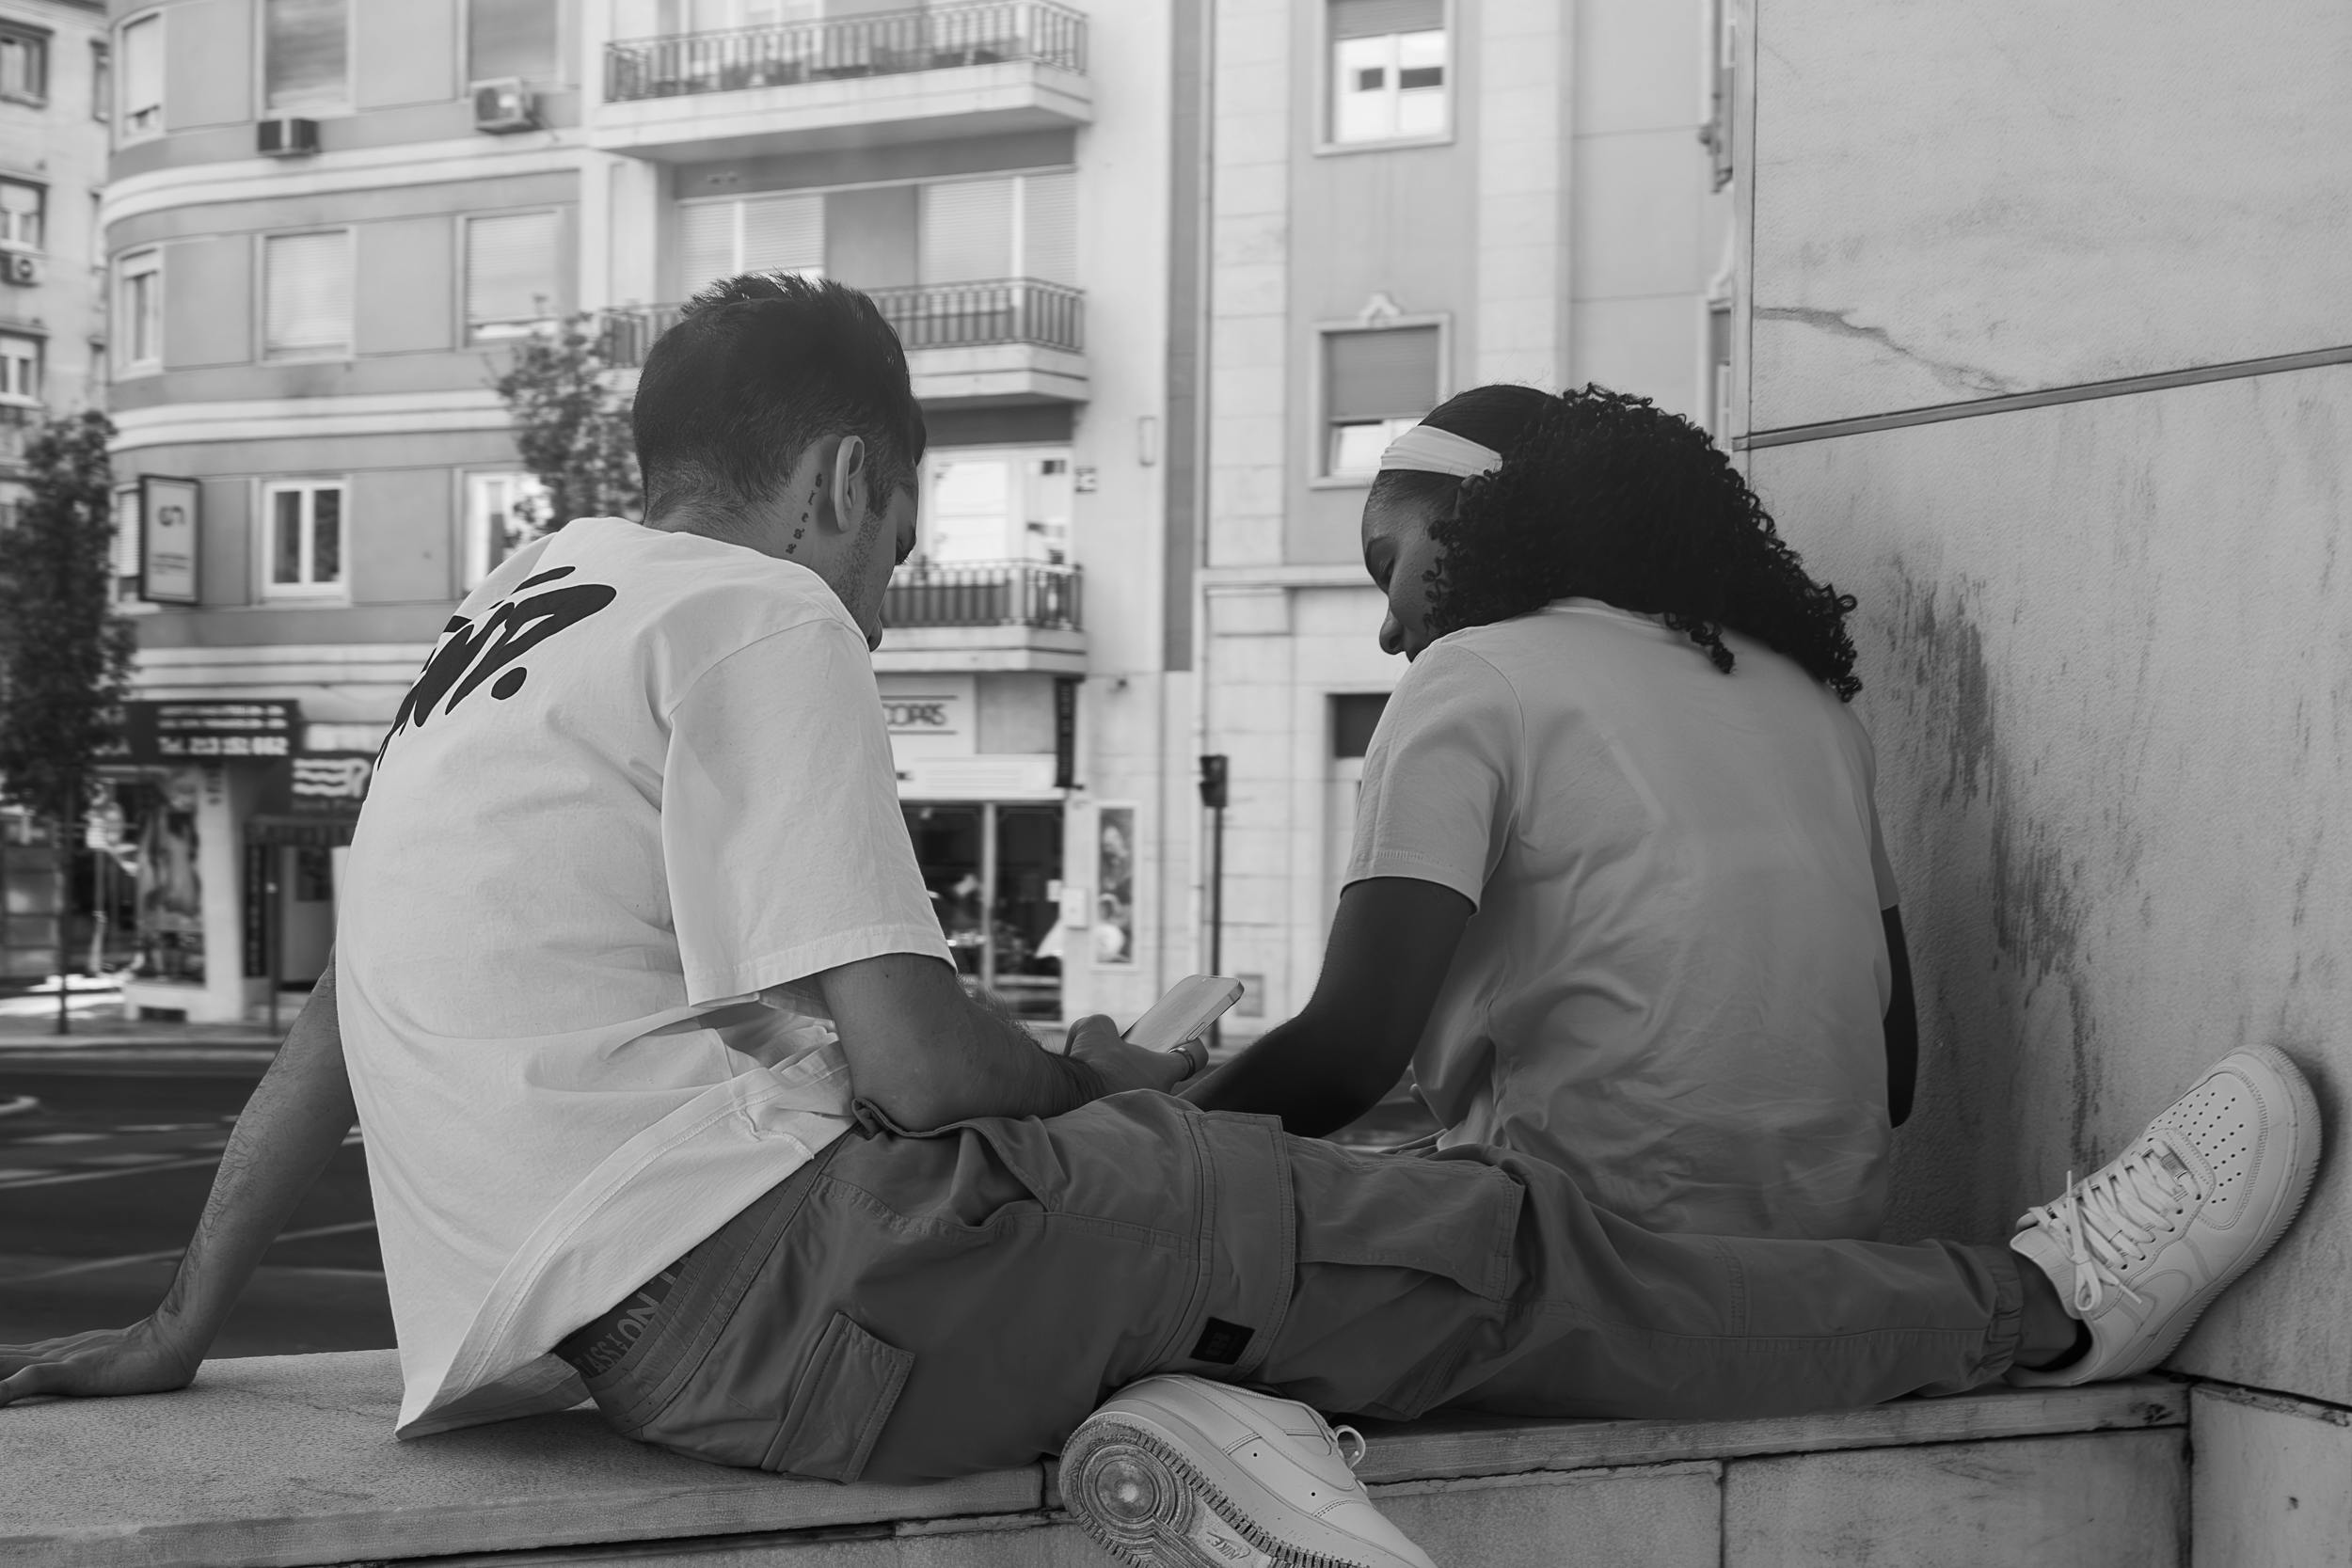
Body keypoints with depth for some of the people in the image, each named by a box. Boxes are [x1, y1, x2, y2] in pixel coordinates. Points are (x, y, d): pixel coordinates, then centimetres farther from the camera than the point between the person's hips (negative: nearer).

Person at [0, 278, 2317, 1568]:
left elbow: (325, 1028, 23)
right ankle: (2034, 1306, 8)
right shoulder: (754, 615, -7)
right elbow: (911, 1061, -14)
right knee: (1472, 1236, -1)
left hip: (602, 1327, 9)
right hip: (760, 1291, -9)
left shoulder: (521, 605, 20)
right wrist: (1093, 1081, 7)